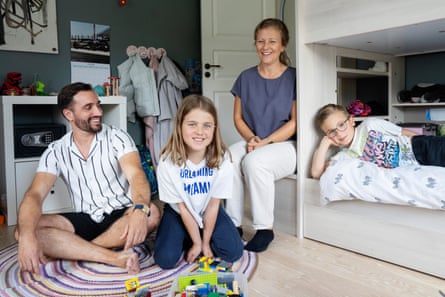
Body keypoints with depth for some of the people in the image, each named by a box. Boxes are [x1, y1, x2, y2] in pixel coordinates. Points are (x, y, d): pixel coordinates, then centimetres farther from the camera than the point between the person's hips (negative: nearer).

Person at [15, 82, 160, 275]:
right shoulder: (56, 152, -2)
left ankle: (68, 249, -19)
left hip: (120, 216, -2)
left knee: (151, 213, -34)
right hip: (84, 220, 2)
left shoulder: (117, 137, -9)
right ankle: (115, 257, -28)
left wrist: (139, 210, -48)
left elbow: (135, 175, -25)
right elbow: (35, 195, -13)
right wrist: (27, 235, -35)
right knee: (22, 231, -20)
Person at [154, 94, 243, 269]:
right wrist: (196, 243, -11)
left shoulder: (222, 159, -25)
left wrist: (205, 243, -9)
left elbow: (213, 204, -15)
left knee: (233, 252, -12)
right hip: (178, 212, -1)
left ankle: (201, 238, 13)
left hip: (209, 212, 1)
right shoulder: (168, 161, -28)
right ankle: (186, 241, 14)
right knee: (165, 259, -17)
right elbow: (182, 207, -18)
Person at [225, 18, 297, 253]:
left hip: (285, 144, -3)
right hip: (252, 142, 4)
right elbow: (238, 117, 10)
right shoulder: (246, 78, 9)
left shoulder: (293, 77, -1)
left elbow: (294, 122, -6)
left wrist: (266, 141, -17)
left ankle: (265, 228, -17)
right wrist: (251, 138, -9)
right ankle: (233, 224, -16)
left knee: (254, 161, -34)